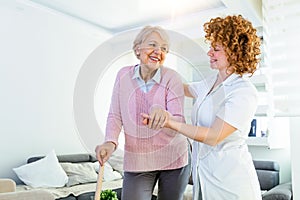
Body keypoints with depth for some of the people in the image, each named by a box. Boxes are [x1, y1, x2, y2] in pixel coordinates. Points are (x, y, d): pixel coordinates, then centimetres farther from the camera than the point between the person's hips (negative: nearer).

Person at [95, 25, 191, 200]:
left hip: (173, 159, 0)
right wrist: (110, 142, -18)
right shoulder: (124, 75, -4)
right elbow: (115, 116, -1)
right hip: (136, 161, 1)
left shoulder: (172, 78, -11)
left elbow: (179, 122, -17)